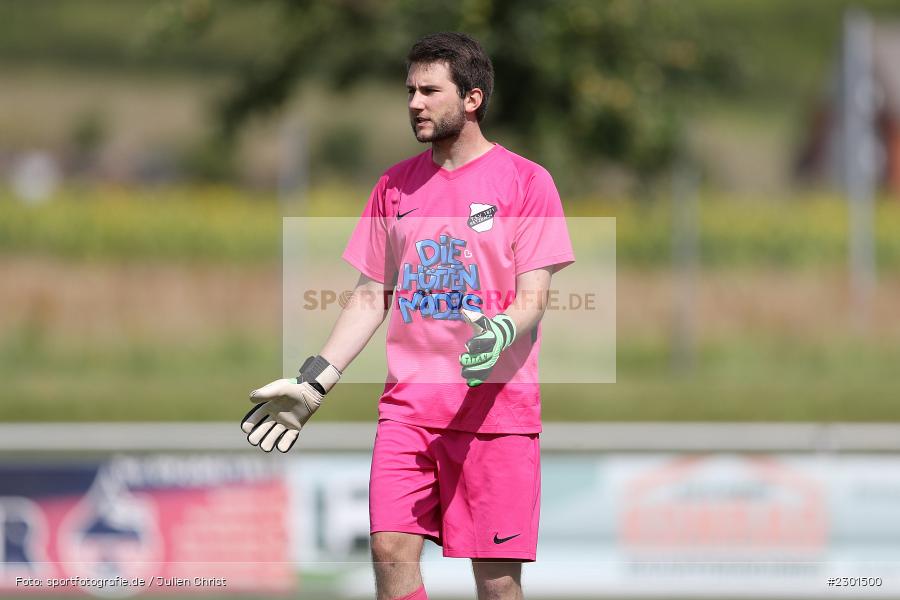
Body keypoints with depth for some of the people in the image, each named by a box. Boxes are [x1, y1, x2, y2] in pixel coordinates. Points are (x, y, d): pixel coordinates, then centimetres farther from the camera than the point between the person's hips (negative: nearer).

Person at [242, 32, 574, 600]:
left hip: (496, 405, -4)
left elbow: (533, 298, -5)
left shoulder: (526, 181, -1)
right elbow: (371, 298, 17)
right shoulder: (395, 185, 14)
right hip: (407, 404, 4)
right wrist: (313, 382, 8)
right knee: (392, 550, -6)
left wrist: (499, 334, -27)